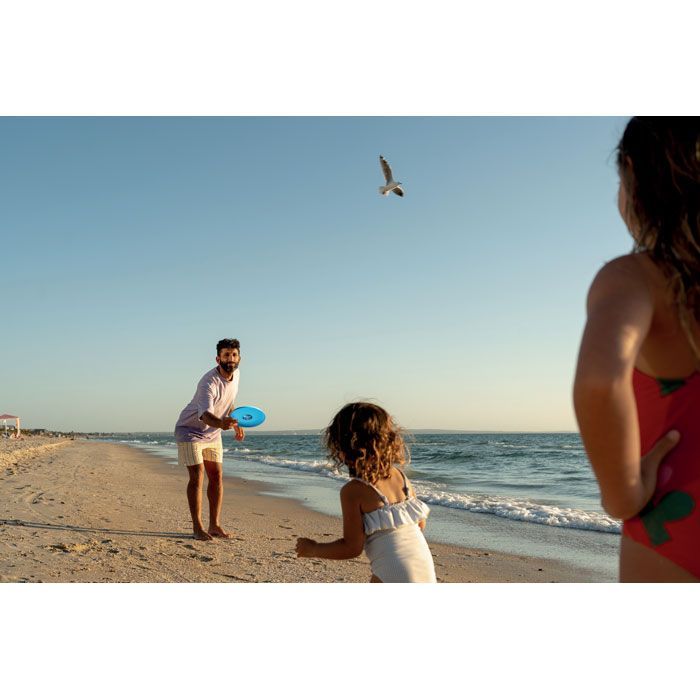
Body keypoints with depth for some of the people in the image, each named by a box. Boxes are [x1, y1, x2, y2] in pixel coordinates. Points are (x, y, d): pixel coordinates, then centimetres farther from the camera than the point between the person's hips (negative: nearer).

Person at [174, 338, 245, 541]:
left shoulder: (235, 374, -4)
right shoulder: (209, 383, -31)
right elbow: (205, 414, -47)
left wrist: (236, 424, 13)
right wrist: (220, 423, -67)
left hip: (212, 433, 7)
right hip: (190, 431, -7)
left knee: (217, 476, 3)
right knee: (197, 476, -12)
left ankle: (214, 525, 10)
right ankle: (197, 527, -4)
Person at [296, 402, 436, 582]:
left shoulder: (352, 490, -10)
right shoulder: (400, 476, 8)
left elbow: (352, 547, -10)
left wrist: (312, 549, 4)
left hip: (394, 577, -7)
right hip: (426, 571, 8)